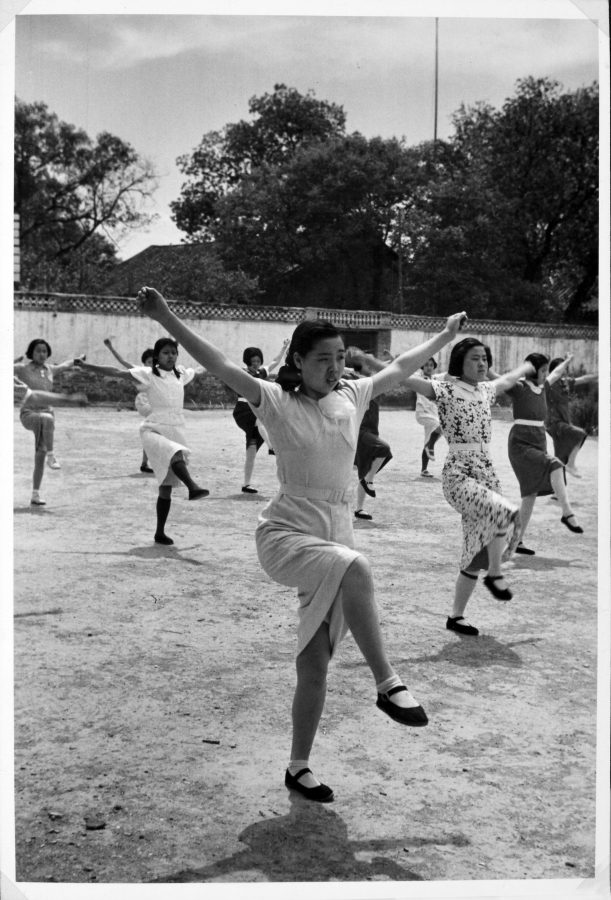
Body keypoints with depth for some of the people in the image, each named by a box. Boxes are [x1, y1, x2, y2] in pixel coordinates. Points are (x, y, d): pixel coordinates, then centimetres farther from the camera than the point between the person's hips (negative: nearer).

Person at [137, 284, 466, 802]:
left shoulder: (352, 395, 9)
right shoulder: (277, 401, -5)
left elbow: (401, 367, 23)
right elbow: (221, 366, -16)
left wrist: (449, 334, 33)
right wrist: (166, 318, -27)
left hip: (336, 534, 5)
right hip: (285, 533, -5)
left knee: (315, 665, 6)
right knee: (355, 567, -37)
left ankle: (299, 767, 23)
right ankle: (388, 684, -26)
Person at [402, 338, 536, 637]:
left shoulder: (485, 389, 15)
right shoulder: (445, 389, -5)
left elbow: (506, 379, 37)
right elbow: (406, 377, -17)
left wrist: (525, 367, 54)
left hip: (486, 473, 7)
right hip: (458, 475, -7)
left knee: (476, 550, 7)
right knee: (507, 513, -29)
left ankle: (456, 616, 19)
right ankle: (495, 573, -4)